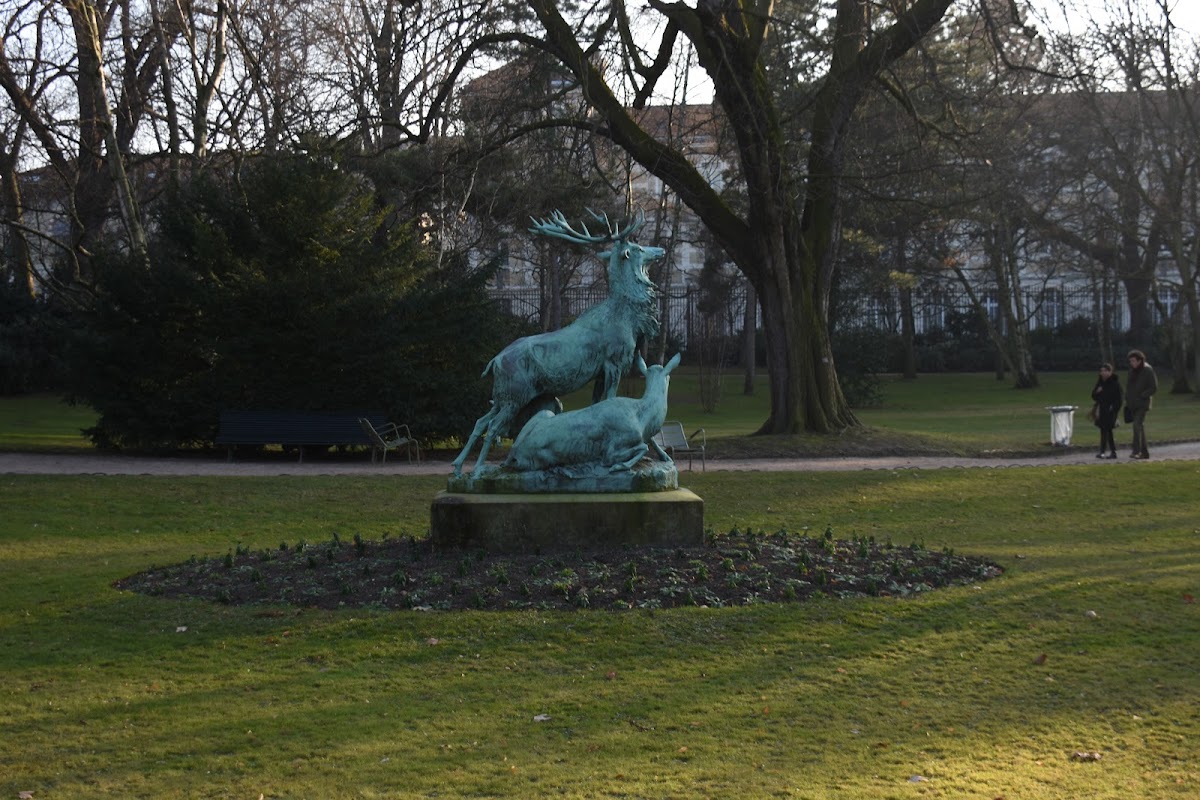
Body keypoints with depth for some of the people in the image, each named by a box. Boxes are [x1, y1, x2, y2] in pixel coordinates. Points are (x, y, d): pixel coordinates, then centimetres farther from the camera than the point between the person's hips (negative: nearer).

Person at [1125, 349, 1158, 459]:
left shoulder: (1148, 370, -9)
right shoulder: (1132, 370, 10)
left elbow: (1154, 387, -10)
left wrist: (1141, 396, -16)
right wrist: (1126, 399, 10)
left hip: (1142, 403, -7)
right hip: (1132, 404, 7)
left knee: (1138, 425, -19)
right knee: (1139, 427, 10)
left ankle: (1136, 451, -27)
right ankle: (1144, 452, 16)